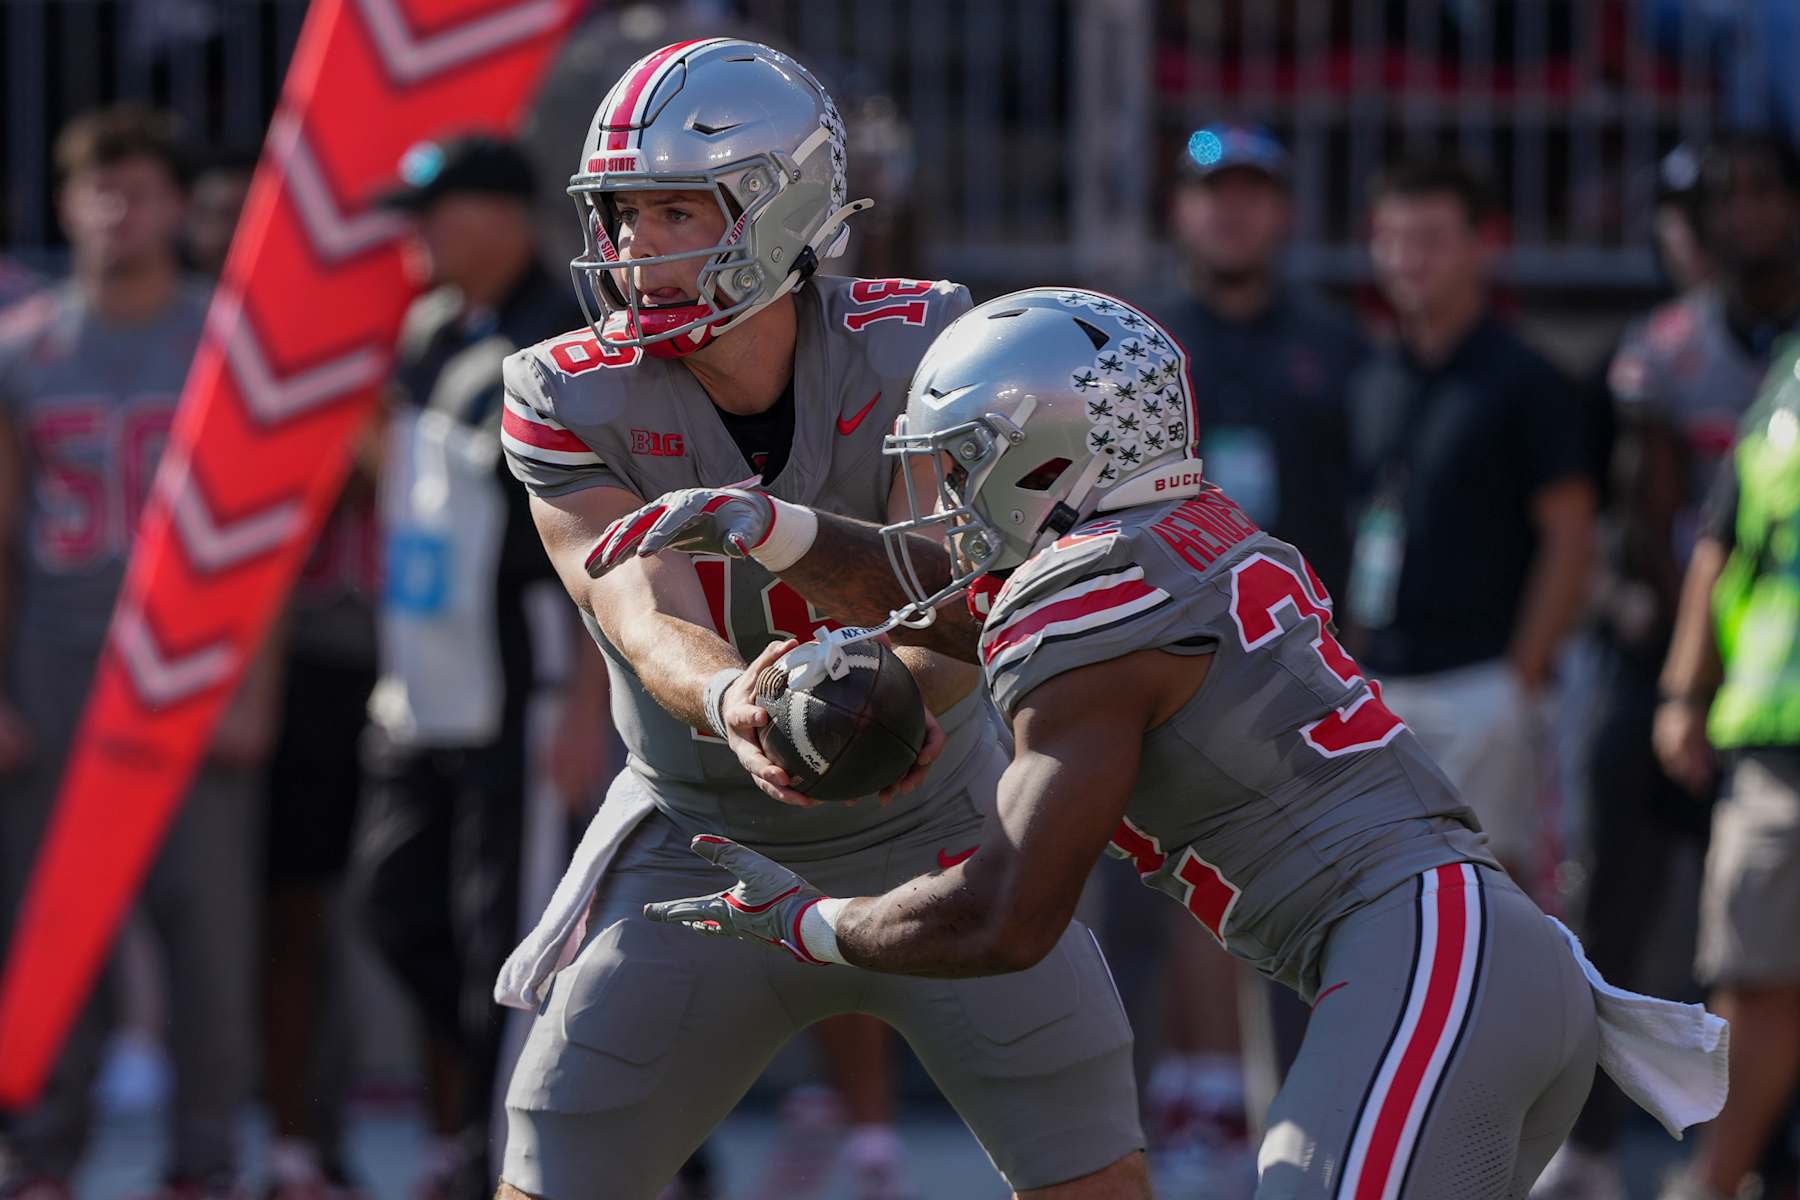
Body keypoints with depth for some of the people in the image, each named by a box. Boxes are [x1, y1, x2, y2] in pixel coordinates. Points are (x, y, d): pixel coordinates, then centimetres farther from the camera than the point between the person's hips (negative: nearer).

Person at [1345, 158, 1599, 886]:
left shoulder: (1522, 383, -4)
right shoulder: (1368, 385, 14)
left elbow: (1570, 539, -7)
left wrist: (1523, 673, -12)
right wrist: (1351, 667, 11)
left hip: (1482, 682, -6)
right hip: (1379, 686, 6)